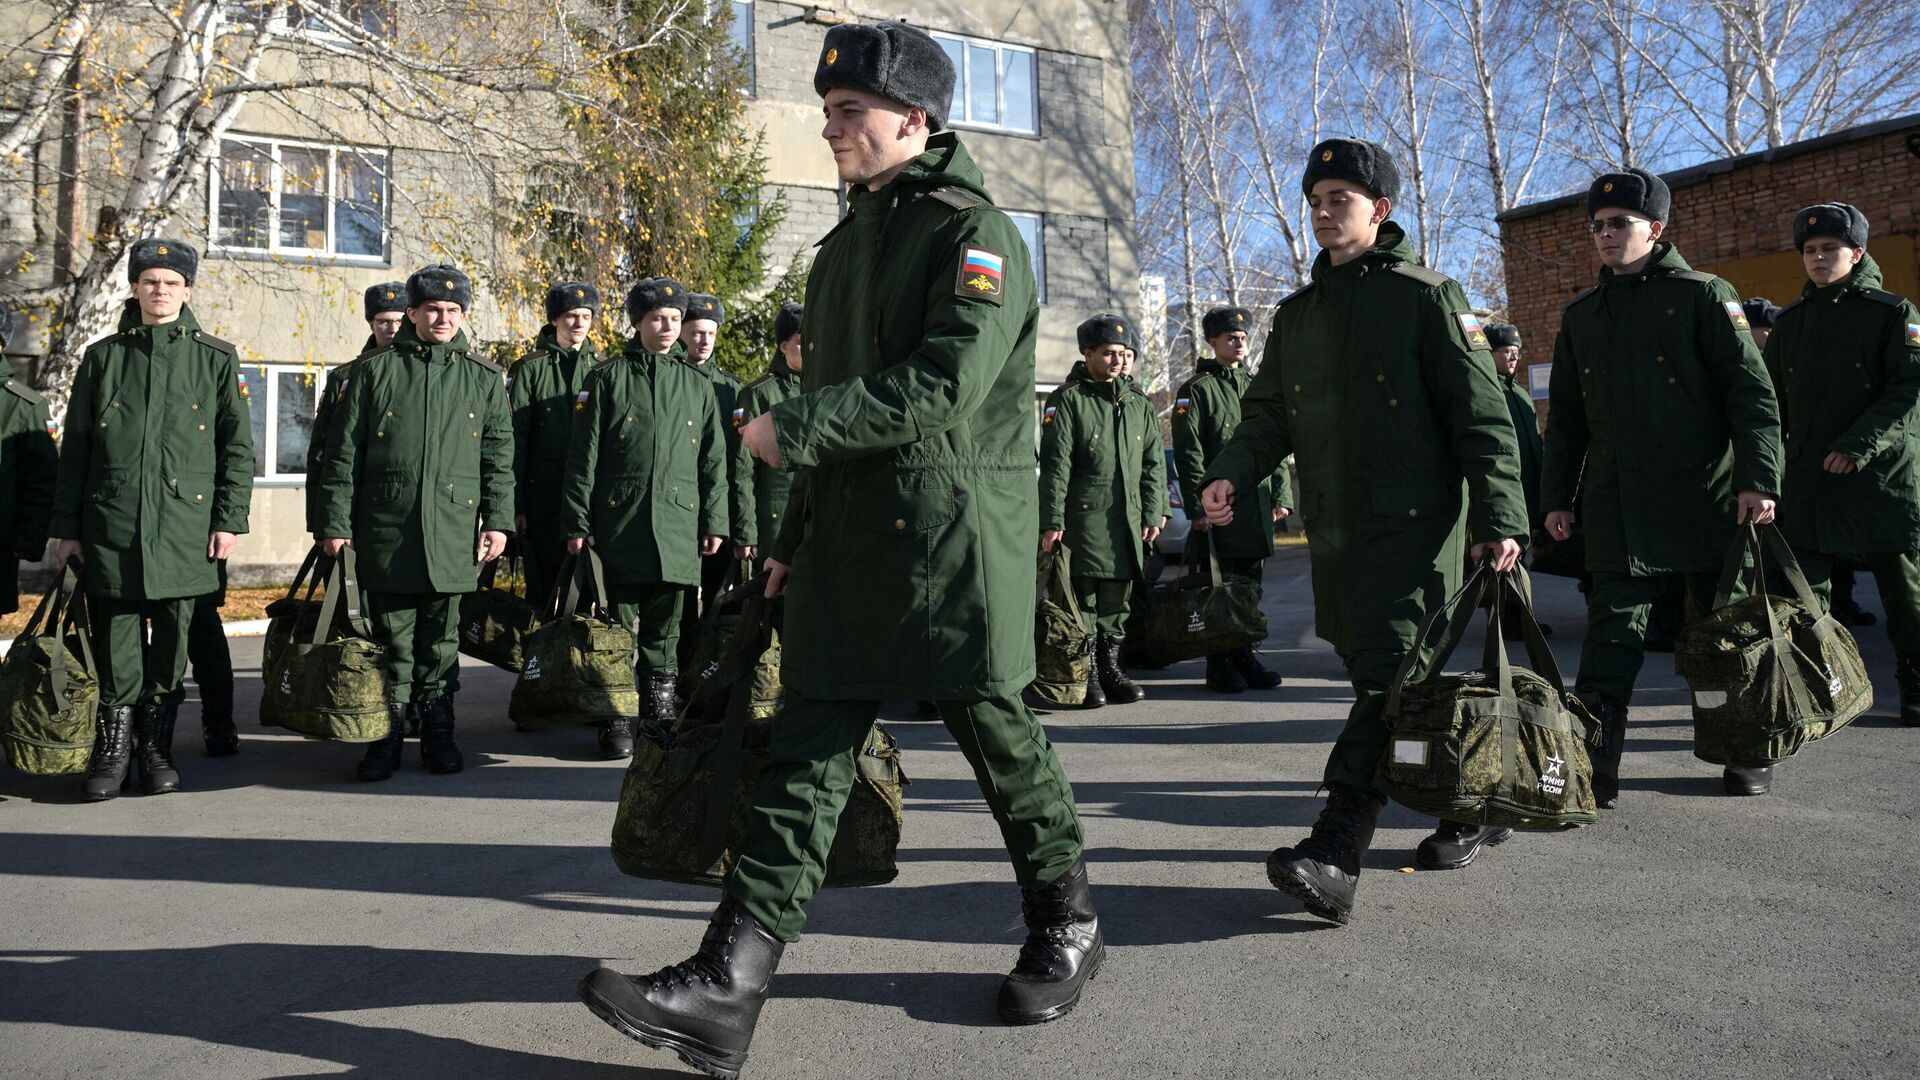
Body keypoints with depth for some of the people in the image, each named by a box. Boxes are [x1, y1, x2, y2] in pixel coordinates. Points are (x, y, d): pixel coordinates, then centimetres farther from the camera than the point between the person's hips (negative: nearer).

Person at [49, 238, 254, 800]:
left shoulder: (216, 358, 6)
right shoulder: (103, 357, 10)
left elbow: (239, 446, 5)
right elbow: (75, 447, 10)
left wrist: (229, 520, -2)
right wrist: (67, 526, 5)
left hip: (185, 522, -1)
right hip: (110, 522, 1)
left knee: (172, 639, 4)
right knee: (115, 639, 3)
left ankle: (156, 747, 17)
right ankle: (114, 747, 15)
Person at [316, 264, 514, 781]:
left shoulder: (484, 377, 8)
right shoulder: (374, 370, 5)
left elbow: (499, 456, 8)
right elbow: (342, 453, 4)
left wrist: (498, 520, 1)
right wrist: (335, 522, -1)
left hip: (453, 531, 1)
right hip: (385, 529, -1)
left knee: (441, 637, 9)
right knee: (392, 637, 5)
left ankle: (438, 732, 20)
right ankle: (389, 734, 15)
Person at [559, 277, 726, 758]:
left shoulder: (697, 385, 12)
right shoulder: (607, 379, 4)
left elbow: (714, 461, 13)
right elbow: (583, 458, 1)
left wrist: (714, 521, 8)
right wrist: (577, 523, -4)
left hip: (678, 526, 2)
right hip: (618, 527, -2)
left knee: (664, 627, 9)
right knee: (619, 627, 3)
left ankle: (659, 707, 19)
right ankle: (616, 718, 11)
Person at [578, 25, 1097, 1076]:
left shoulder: (976, 234, -5)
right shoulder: (845, 241, 20)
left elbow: (946, 386, -20)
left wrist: (796, 428, -18)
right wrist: (795, 537, 20)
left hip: (954, 534, -7)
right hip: (847, 537, 7)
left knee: (994, 725, 5)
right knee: (807, 744, 1)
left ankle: (1067, 923, 28)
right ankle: (727, 986, 0)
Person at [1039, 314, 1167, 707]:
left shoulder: (1138, 403, 16)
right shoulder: (1067, 399, -2)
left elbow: (1153, 464, 17)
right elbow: (1055, 465, -7)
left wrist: (1154, 513, 9)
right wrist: (1052, 520, -12)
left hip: (1129, 519, 5)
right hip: (1082, 516, -5)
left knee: (1117, 599, 10)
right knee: (1084, 597, -4)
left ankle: (1110, 668, 22)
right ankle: (1086, 676, 5)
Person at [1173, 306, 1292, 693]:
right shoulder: (1196, 389, -2)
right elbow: (1189, 455, -8)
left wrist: (1281, 496, 9)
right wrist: (1198, 508, -14)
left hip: (1259, 505, 6)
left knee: (1249, 585, 11)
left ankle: (1244, 657, 21)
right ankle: (1219, 666, 5)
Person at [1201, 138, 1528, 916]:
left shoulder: (1425, 297, 0)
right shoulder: (1297, 315, 18)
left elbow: (1482, 416, -4)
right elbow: (1269, 414, 15)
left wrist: (1498, 518, -13)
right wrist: (1231, 474, -6)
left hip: (1414, 524, -7)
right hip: (1334, 529, 7)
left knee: (1385, 680, -13)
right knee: (1378, 678, 10)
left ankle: (1333, 853, -19)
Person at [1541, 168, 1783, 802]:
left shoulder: (1703, 296, 1)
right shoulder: (1581, 315, 14)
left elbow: (1752, 392, -5)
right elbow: (1565, 416, 17)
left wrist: (1757, 479, -14)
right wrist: (1556, 496, 12)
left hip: (1703, 499, -3)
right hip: (1615, 506, 3)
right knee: (1611, 637, -2)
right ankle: (1593, 771, -2)